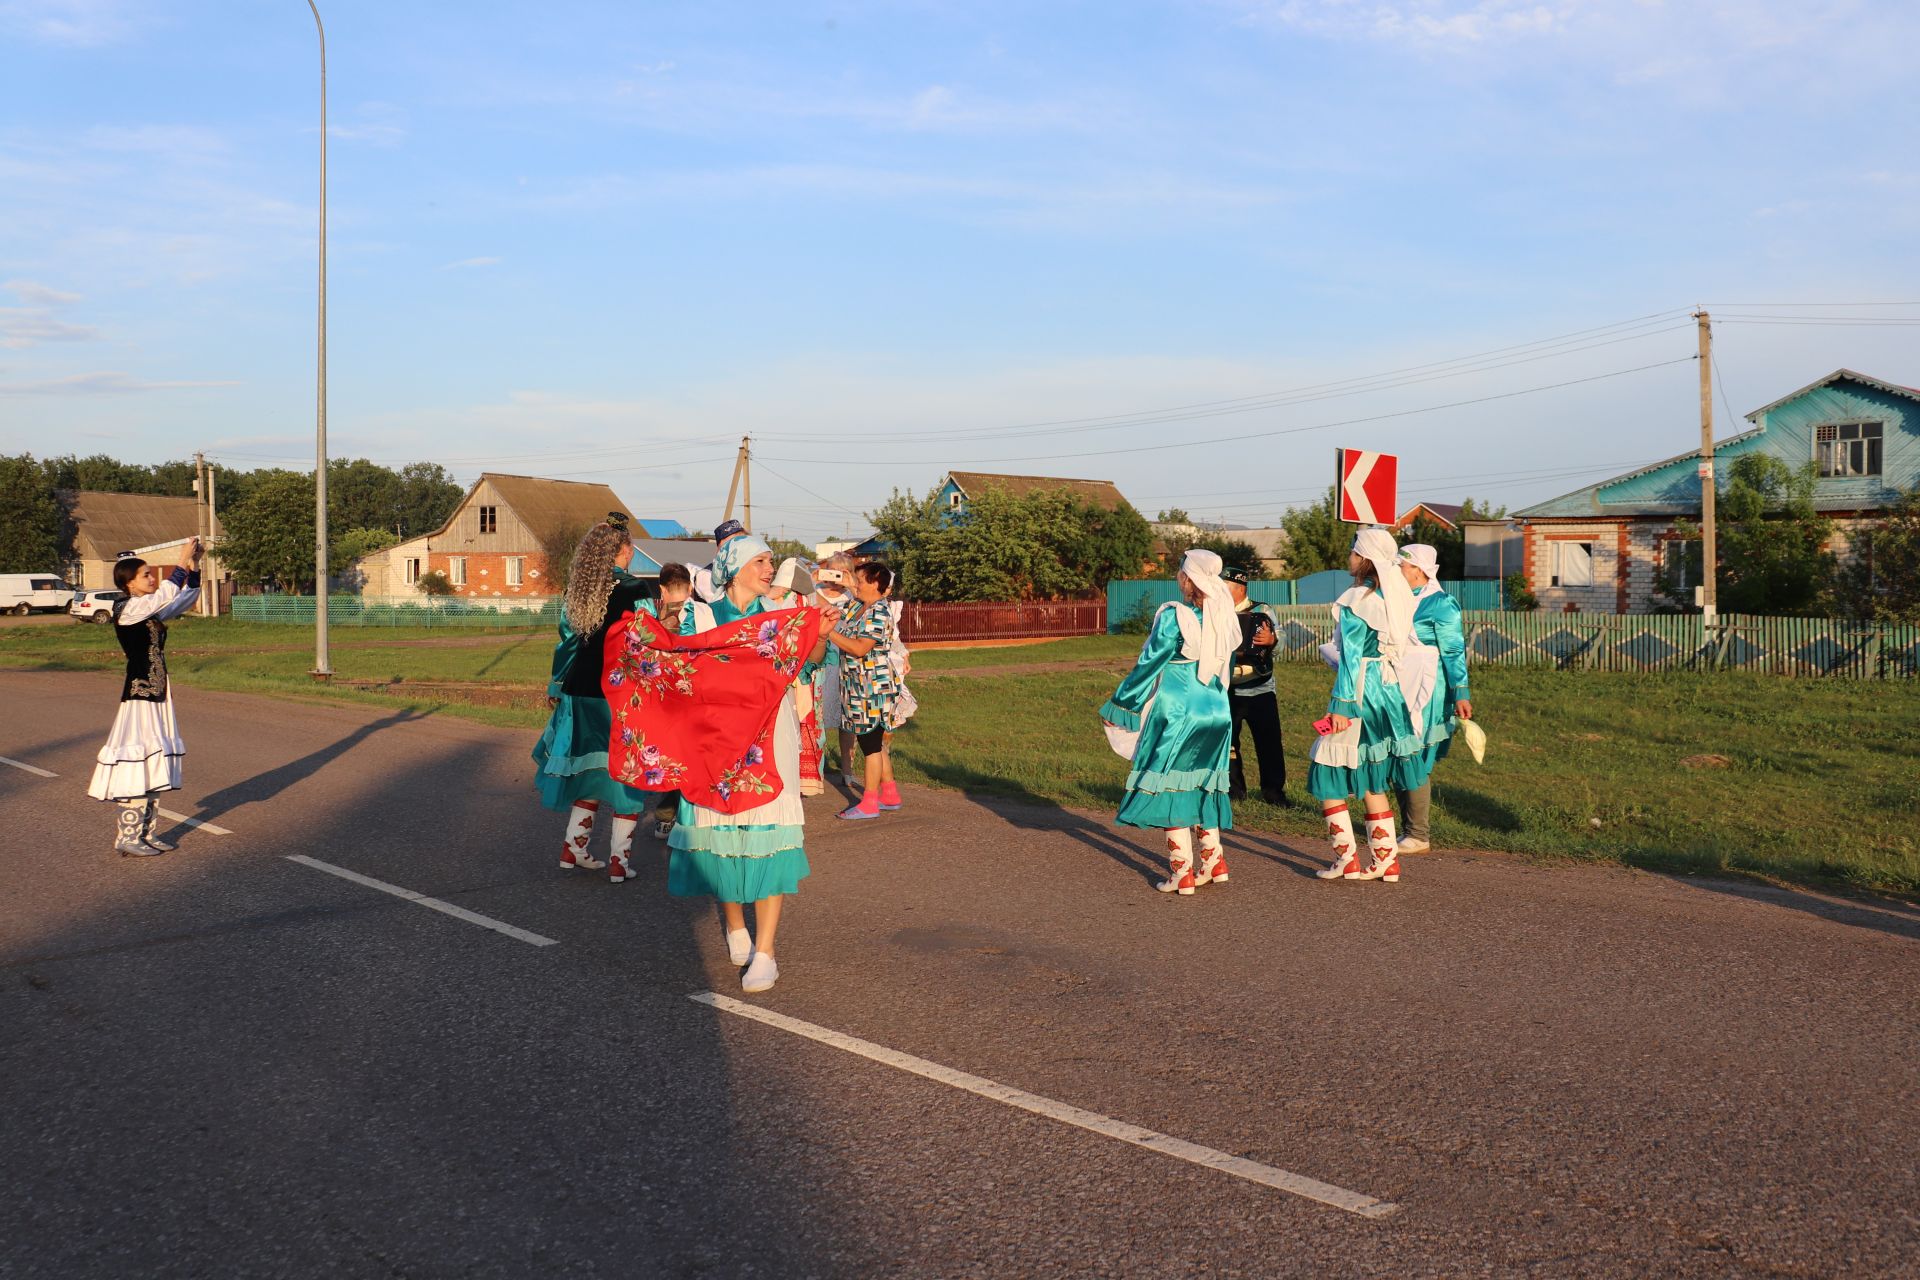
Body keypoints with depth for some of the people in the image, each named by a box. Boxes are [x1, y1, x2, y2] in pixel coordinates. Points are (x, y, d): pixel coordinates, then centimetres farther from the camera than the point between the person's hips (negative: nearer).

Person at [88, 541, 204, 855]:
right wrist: (182, 563, -22)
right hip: (138, 693, -9)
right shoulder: (126, 610, -13)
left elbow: (186, 599, 17)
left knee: (154, 767, 12)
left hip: (158, 693, 9)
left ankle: (145, 833, 19)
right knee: (136, 769, -6)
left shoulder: (151, 611, 11)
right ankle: (126, 838, 1)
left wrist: (194, 566, 4)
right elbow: (164, 595, -28)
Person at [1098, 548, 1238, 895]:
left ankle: (1181, 874, 3)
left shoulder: (1174, 616, -14)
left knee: (1170, 787, 2)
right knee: (1203, 785, 17)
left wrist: (1119, 705, 1)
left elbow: (1148, 664, -10)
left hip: (1176, 712, -6)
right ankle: (1213, 861, 19)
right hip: (1215, 711, 6)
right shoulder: (1223, 617, 3)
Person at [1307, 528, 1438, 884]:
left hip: (1360, 693, -8)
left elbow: (1351, 657, -17)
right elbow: (1402, 650, 14)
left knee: (1328, 775, 3)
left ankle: (1346, 858, 2)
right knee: (1371, 781, 14)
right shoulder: (1396, 598, 9)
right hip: (1389, 692, 8)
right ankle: (1385, 860, 15)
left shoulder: (1355, 601, -14)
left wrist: (1341, 705, -16)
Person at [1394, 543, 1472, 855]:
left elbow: (1454, 654, -13)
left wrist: (1461, 694, -18)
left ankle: (1419, 837, 4)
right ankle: (1408, 830, 21)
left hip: (1426, 699, -8)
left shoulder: (1441, 605, -11)